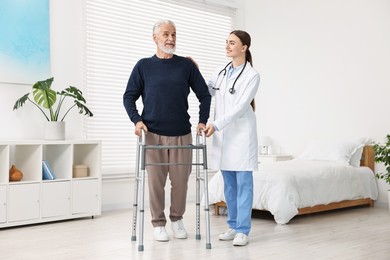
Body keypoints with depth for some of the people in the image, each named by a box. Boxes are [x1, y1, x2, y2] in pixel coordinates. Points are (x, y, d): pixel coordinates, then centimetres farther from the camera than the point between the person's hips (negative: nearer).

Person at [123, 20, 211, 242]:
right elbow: (129, 97, 6)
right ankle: (158, 223, 18)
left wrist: (203, 121, 0)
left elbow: (204, 94, 10)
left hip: (182, 134, 1)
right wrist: (137, 120, -8)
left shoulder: (187, 65, 6)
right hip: (153, 134, -1)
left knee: (181, 180, 5)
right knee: (156, 180, 2)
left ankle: (177, 219, 25)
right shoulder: (144, 66, 4)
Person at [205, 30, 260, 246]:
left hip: (241, 134, -6)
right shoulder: (219, 73, 11)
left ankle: (243, 230, 3)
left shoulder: (252, 75, -7)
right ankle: (233, 226, 20)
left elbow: (241, 107, -15)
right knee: (229, 184, 10)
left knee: (243, 183, -2)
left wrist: (216, 124, -22)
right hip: (222, 135, 6)